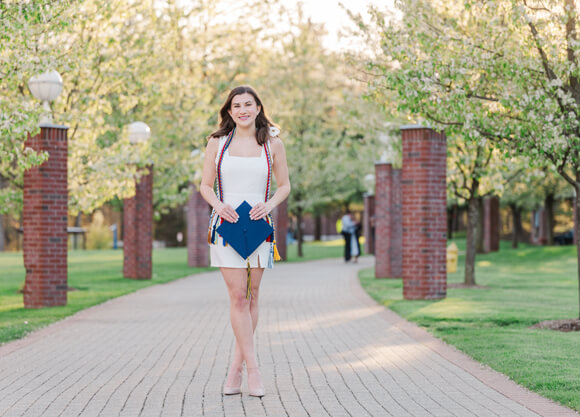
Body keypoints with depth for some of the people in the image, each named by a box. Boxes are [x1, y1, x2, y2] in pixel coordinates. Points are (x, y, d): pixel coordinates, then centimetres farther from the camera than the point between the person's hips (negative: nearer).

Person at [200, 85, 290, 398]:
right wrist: (219, 205, -12)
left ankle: (237, 366, 16)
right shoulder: (217, 142, 5)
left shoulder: (272, 144, 5)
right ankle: (253, 369, -7)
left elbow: (285, 185, 11)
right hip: (226, 224, -1)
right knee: (238, 296, -8)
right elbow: (205, 185, 8)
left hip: (258, 225, 1)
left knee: (251, 296, 4)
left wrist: (269, 205, -9)